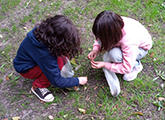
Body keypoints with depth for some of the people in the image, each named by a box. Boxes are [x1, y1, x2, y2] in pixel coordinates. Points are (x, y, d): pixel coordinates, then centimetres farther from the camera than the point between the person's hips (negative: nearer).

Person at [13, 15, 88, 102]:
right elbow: (57, 82, -26)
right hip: (25, 69, -7)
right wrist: (78, 81, -14)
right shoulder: (45, 54, -39)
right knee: (59, 63, -31)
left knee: (64, 52, -13)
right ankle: (38, 86, -10)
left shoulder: (45, 31, -22)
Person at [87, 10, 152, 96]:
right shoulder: (112, 24, -29)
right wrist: (96, 50, -24)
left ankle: (136, 65, -5)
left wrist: (105, 65, -29)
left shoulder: (129, 42, -43)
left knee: (114, 54, -34)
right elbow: (100, 38, -5)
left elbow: (126, 68, -31)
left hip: (141, 47, -6)